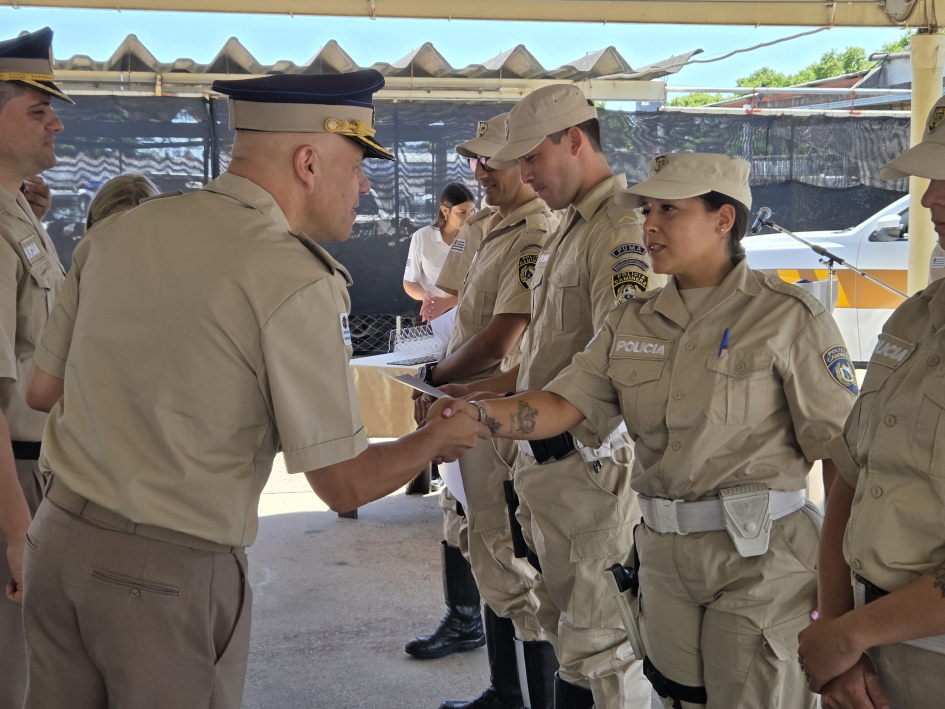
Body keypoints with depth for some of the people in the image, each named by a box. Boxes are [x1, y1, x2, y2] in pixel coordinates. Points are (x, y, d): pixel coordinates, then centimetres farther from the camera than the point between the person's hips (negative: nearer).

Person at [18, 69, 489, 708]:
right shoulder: (297, 282, -17)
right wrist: (438, 439, 6)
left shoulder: (116, 232, 2)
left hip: (58, 536, 6)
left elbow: (42, 390, 12)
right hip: (173, 574, -6)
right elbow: (345, 484, -13)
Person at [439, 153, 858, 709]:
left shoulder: (786, 316, -9)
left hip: (759, 559, -5)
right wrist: (475, 411, -19)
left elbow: (841, 450, -9)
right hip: (663, 553, 5)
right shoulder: (632, 320, 8)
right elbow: (562, 407, -1)